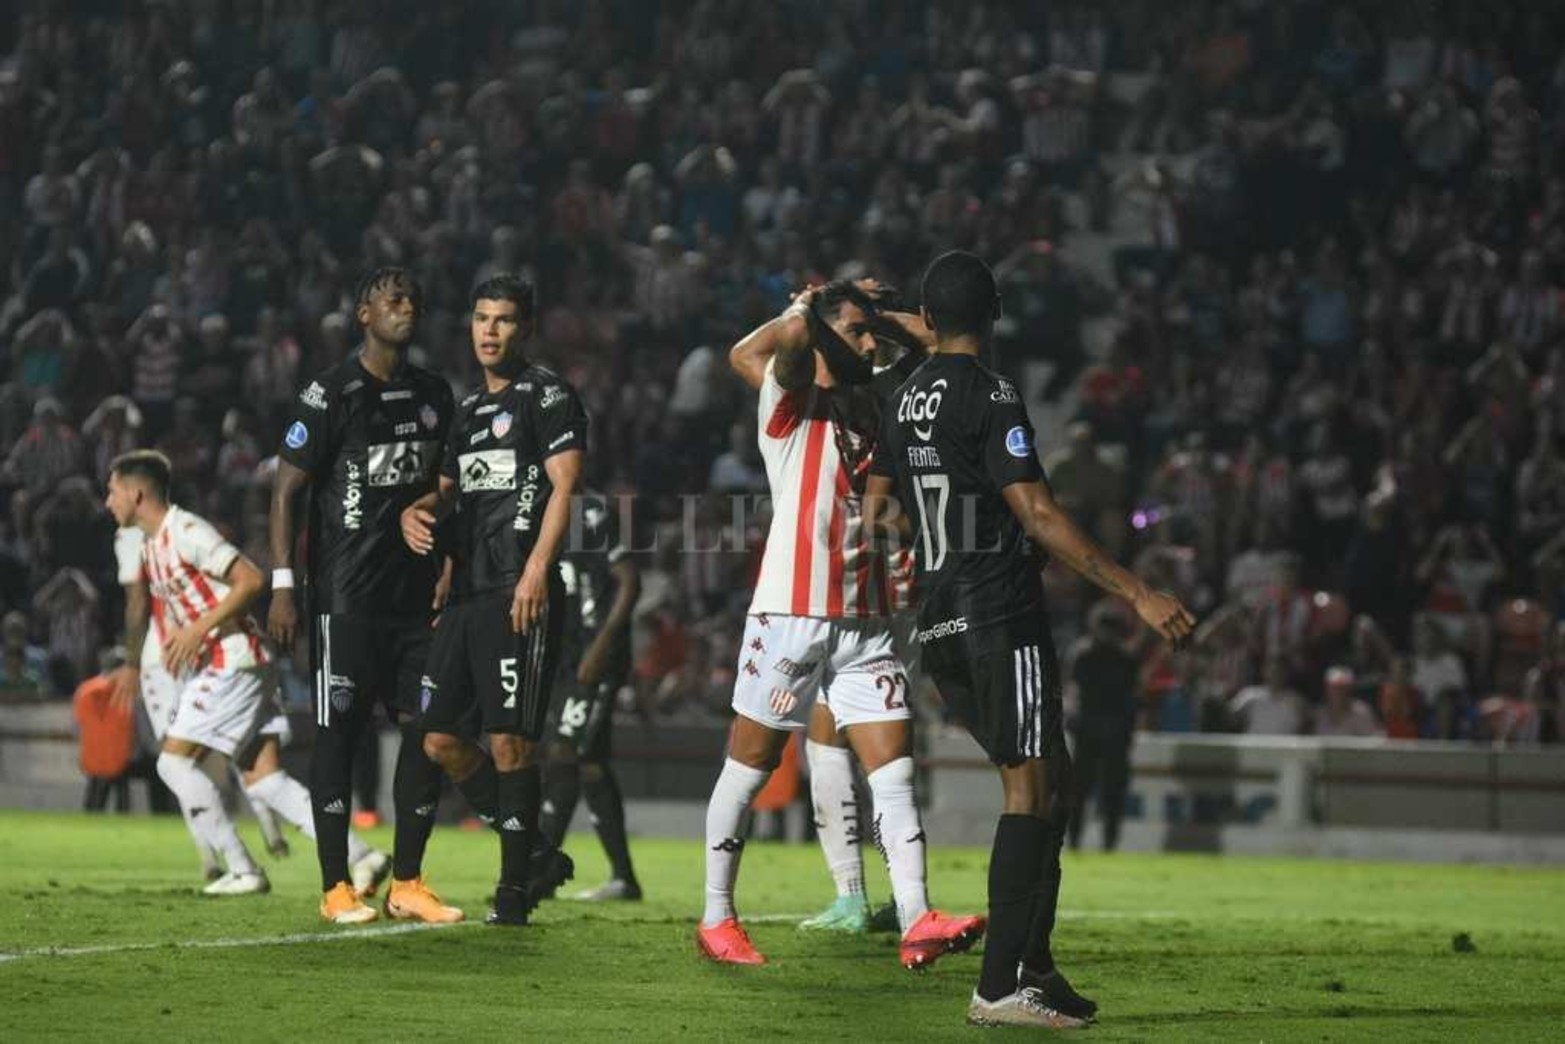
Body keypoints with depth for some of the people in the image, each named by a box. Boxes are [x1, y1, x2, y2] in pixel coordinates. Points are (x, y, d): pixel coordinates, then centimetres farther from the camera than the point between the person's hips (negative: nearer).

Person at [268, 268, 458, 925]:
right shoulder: (331, 395, -6)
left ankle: (407, 883, 10)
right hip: (347, 597, -6)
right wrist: (282, 586, -12)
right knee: (338, 732, -2)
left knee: (427, 732, 2)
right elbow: (286, 491, -7)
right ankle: (336, 888, 2)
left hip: (416, 594, 6)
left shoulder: (434, 396, 13)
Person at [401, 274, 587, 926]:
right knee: (441, 740, 6)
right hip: (466, 595, 9)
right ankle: (537, 856, 16)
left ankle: (516, 885, -1)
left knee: (510, 739, -10)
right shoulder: (470, 408, 23)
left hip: (519, 592, -9)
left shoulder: (546, 394, -2)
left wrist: (537, 568, -20)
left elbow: (563, 486, -10)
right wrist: (416, 510, 8)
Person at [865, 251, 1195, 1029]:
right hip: (1002, 618, -8)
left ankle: (1033, 963, 13)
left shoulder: (906, 399, 12)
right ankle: (1000, 986, -10)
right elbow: (1038, 517, -18)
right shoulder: (991, 398, -12)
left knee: (1048, 775, 16)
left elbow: (877, 514, 20)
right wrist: (1137, 595, -17)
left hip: (941, 625, 8)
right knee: (1030, 787, -6)